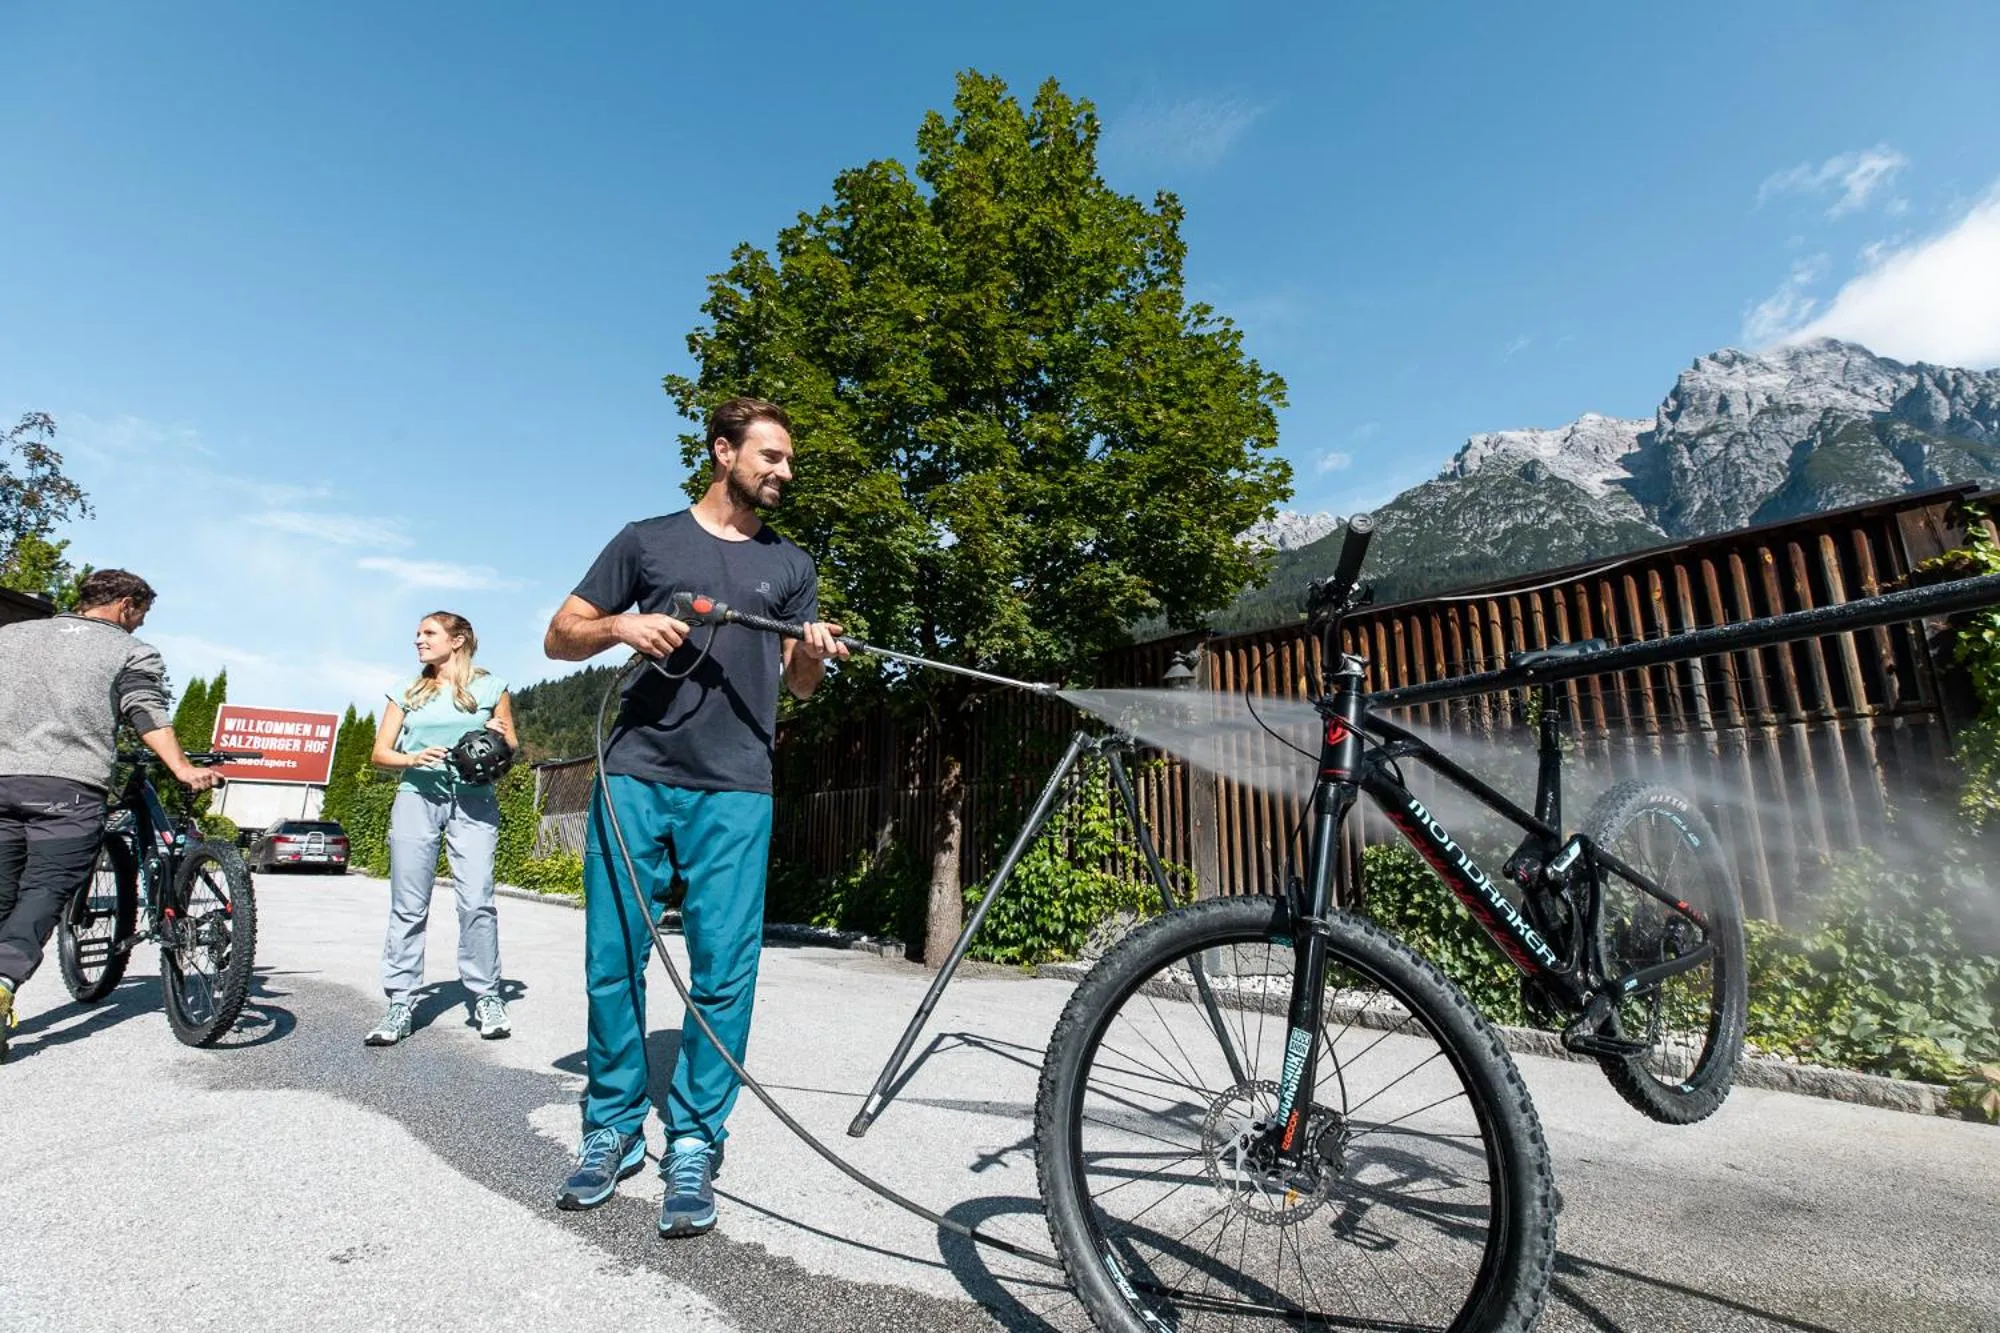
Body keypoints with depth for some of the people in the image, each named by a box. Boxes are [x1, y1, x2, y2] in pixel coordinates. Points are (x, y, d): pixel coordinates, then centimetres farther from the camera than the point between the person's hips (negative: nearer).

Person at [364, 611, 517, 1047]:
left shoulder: (490, 687, 9)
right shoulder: (408, 693, 16)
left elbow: (510, 748, 12)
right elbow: (379, 753, 12)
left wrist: (499, 737, -11)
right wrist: (414, 758, -9)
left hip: (473, 801, -2)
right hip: (417, 797, 3)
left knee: (476, 901, -10)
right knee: (408, 907, 1)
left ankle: (487, 999, 0)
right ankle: (399, 1003, 9)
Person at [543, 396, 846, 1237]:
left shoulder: (790, 566, 15)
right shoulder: (647, 540, 12)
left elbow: (798, 684, 12)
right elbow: (561, 638, 12)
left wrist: (815, 655, -11)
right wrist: (621, 625, -9)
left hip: (734, 790, 0)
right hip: (634, 776, 0)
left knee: (724, 970, -2)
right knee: (613, 961, 5)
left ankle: (694, 1146, 12)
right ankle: (612, 1129, 23)